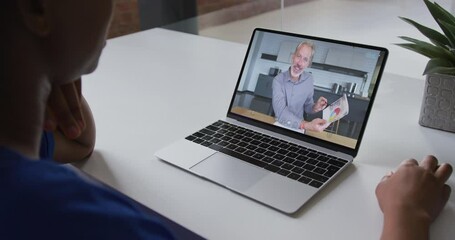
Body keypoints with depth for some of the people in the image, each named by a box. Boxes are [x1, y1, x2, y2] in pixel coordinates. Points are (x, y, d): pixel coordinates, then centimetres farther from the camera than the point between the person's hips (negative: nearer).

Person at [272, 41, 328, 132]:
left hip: (299, 126, 2)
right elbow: (281, 112, -26)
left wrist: (315, 107, -15)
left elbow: (307, 105, 8)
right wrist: (306, 125, -38)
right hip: (280, 125, -2)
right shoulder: (278, 80, -15)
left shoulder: (309, 79, -3)